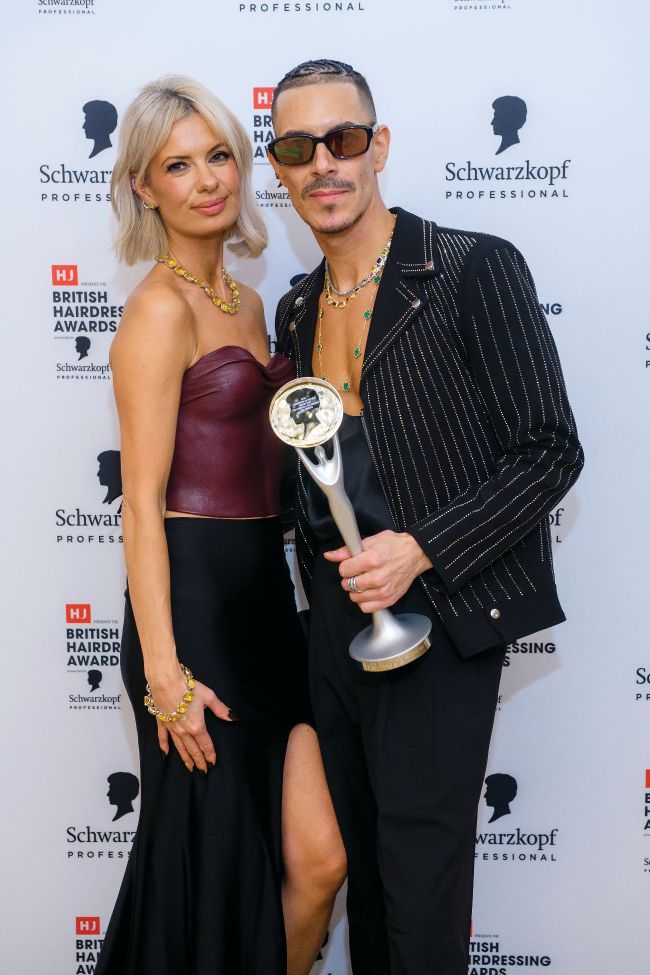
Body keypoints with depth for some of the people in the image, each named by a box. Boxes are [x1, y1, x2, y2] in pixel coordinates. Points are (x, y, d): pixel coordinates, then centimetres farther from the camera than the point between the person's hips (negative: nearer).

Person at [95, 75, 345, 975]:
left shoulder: (246, 302, 15)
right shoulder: (160, 309, -10)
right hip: (194, 600, -7)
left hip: (266, 593, 8)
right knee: (215, 864, 8)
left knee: (318, 862, 8)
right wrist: (164, 672, -17)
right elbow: (143, 501, -14)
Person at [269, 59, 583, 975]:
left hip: (434, 621, -6)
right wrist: (328, 578, 6)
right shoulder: (298, 309, 11)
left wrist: (419, 550, -20)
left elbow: (549, 452, -12)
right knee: (356, 858, 19)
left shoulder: (476, 269, -10)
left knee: (421, 889, 4)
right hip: (335, 617, 7)